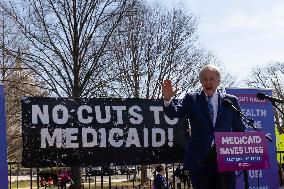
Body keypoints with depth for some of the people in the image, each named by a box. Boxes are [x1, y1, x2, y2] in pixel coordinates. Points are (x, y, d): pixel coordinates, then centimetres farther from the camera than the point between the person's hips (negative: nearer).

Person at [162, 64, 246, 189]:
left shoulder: (231, 100, 10)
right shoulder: (191, 99, 8)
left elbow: (240, 129, 12)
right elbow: (174, 113, -6)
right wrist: (167, 99, -26)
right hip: (199, 160, 0)